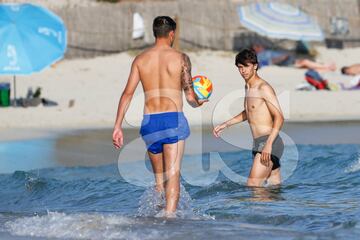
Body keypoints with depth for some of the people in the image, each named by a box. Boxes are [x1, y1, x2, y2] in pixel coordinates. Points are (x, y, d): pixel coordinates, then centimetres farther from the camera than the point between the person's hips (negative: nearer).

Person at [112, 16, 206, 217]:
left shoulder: (140, 60, 8)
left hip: (149, 122, 4)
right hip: (173, 119, -4)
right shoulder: (181, 58, -1)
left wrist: (118, 126, 3)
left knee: (159, 177, 18)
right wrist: (198, 103, 24)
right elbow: (190, 97, 0)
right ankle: (169, 216, -21)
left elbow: (127, 93, 2)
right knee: (173, 175, -8)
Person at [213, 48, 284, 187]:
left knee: (253, 185, -18)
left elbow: (279, 117, -19)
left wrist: (269, 144, -28)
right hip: (258, 144, 9)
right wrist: (226, 124, 31)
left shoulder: (264, 88, -12)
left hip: (269, 142, -9)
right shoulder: (248, 87, 17)